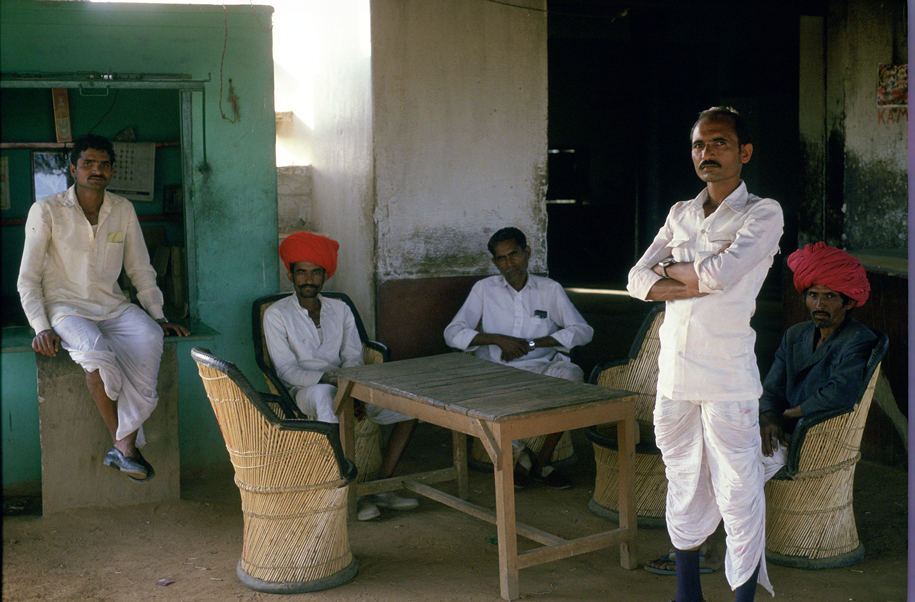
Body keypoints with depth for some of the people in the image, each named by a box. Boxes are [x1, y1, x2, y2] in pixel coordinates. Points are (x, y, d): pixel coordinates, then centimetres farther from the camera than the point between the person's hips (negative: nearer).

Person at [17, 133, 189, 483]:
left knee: (149, 336, -31)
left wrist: (159, 316, 4)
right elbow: (28, 279, -2)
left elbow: (141, 270, 15)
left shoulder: (123, 211, 8)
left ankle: (125, 444, -30)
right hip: (66, 306, -3)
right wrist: (42, 328, -14)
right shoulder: (46, 211, -3)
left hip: (112, 305, 3)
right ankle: (123, 442, -22)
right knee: (94, 349, -37)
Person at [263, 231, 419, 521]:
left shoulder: (340, 309, 14)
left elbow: (354, 357, 6)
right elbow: (287, 370, -8)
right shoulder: (277, 315, 0)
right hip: (304, 391, -4)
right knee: (323, 394, -42)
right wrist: (327, 378, -24)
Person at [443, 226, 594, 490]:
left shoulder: (550, 289, 9)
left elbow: (583, 331, 0)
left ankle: (542, 461, -12)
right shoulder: (484, 289, 8)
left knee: (573, 376, -33)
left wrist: (530, 343, -10)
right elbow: (452, 334, 1)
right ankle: (520, 454, -5)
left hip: (542, 368, 1)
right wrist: (498, 339, -14)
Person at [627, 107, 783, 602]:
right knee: (683, 489, 15)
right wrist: (696, 284, -10)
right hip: (674, 373, 5)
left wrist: (671, 269, -1)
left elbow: (723, 271, -18)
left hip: (728, 379, -5)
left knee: (738, 497, 0)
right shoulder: (680, 214, 14)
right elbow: (638, 279, 5)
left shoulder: (763, 214, -2)